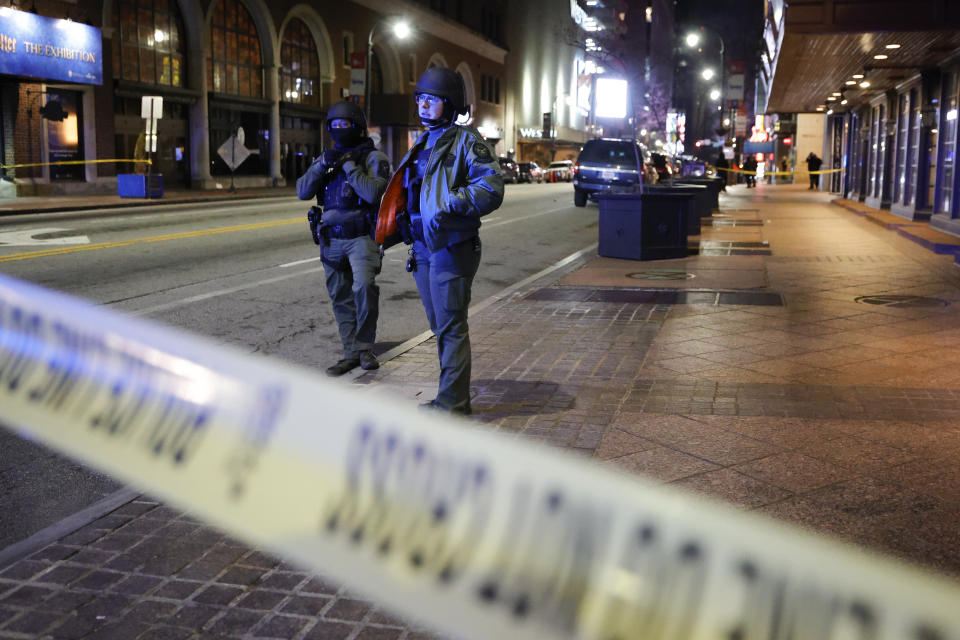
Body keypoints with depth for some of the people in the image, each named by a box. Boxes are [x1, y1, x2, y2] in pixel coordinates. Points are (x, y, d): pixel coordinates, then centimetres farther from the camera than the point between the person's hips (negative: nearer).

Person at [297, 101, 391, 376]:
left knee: (364, 287, -21)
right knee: (341, 297, 7)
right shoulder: (326, 158, 14)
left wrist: (348, 165, -15)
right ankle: (351, 353, 15)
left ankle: (365, 347, -4)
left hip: (361, 237, -5)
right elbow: (302, 192, 3)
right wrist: (323, 165, -10)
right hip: (331, 239, 6)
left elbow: (372, 193, -20)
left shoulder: (373, 158, -3)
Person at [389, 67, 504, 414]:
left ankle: (452, 403, 3)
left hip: (451, 247, -9)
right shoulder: (422, 142, 18)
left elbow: (491, 188, -18)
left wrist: (453, 202, -27)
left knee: (451, 326, -5)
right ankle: (456, 398, 27)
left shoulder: (467, 141, -8)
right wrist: (399, 229, 21)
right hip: (423, 246, 9)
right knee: (439, 326, 15)